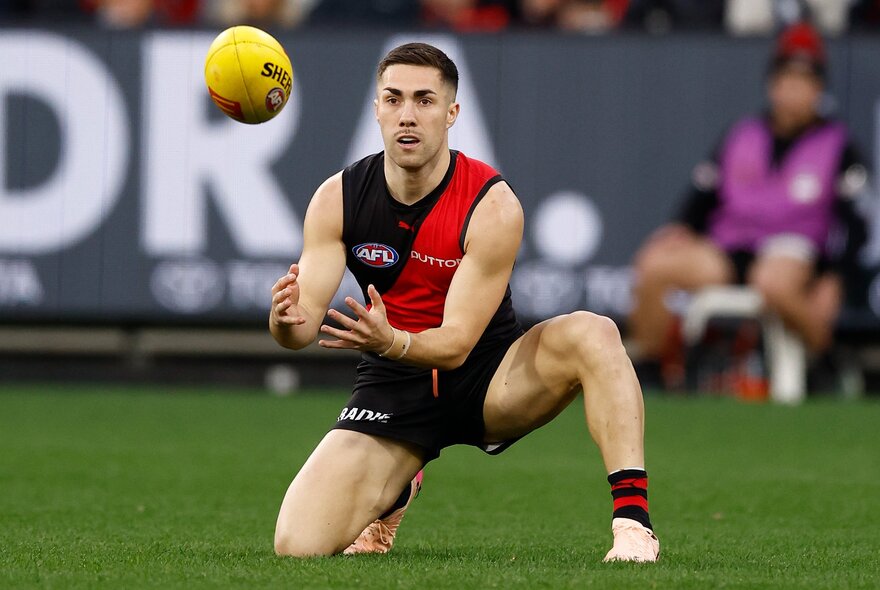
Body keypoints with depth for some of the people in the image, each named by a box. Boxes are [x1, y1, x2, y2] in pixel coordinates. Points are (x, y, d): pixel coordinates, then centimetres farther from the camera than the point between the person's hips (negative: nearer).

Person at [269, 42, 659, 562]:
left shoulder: (492, 207, -19)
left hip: (487, 378, -2)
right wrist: (288, 320, -38)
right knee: (298, 547, -15)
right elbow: (305, 327, -12)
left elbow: (457, 343, -22)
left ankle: (633, 523, -35)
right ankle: (396, 493, 22)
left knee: (592, 334, -33)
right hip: (394, 385, 2)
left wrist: (390, 342, -44)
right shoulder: (338, 199, -9)